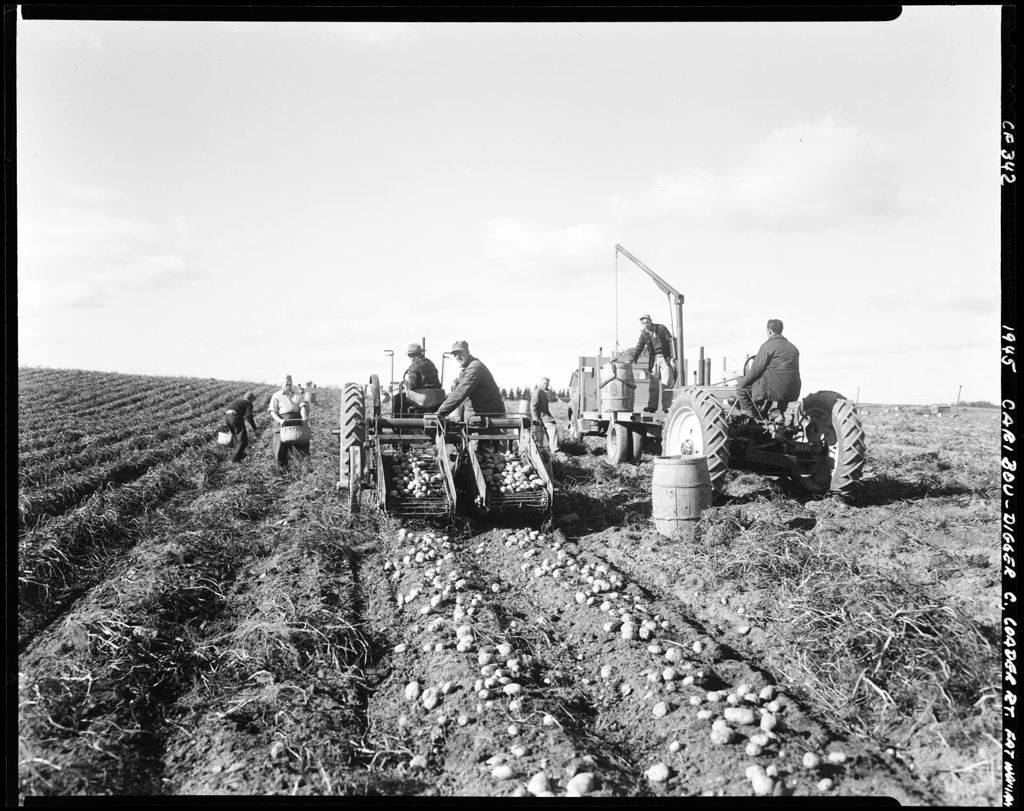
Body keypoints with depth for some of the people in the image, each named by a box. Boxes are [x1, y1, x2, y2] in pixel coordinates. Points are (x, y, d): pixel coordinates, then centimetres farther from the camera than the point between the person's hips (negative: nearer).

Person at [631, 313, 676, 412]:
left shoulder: (661, 328, -6)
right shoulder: (644, 334, 4)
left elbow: (671, 342, -7)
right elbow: (639, 348, 3)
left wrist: (673, 357, -14)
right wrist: (633, 360, -11)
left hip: (666, 358, -3)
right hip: (654, 359, 4)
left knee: (666, 383, -7)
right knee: (653, 383, -1)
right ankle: (652, 406, 1)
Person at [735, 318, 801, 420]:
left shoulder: (767, 346, -8)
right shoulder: (793, 348, 14)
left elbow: (755, 371, -10)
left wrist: (742, 383, 4)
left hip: (772, 389, -7)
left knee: (741, 387, 8)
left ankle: (751, 414, 4)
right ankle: (780, 412, 29)